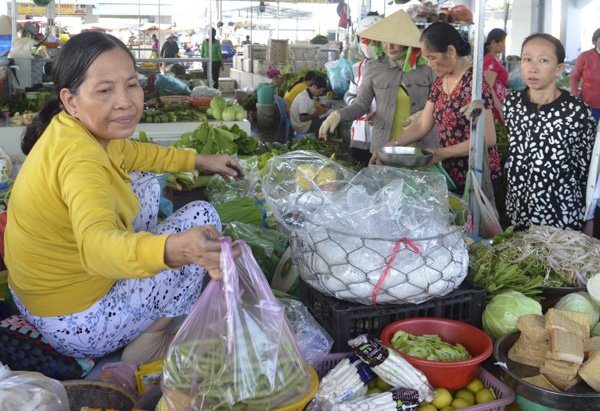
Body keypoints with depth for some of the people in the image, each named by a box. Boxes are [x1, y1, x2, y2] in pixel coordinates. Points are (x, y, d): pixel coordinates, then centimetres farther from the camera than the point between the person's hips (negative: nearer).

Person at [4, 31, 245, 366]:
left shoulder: (69, 126, -3)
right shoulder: (80, 161, -33)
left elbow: (128, 154, 17)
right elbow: (97, 244, -51)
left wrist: (198, 160, 16)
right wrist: (173, 249, -69)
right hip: (78, 329, -9)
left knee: (145, 182, 20)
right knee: (201, 215, -8)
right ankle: (148, 341, 2)